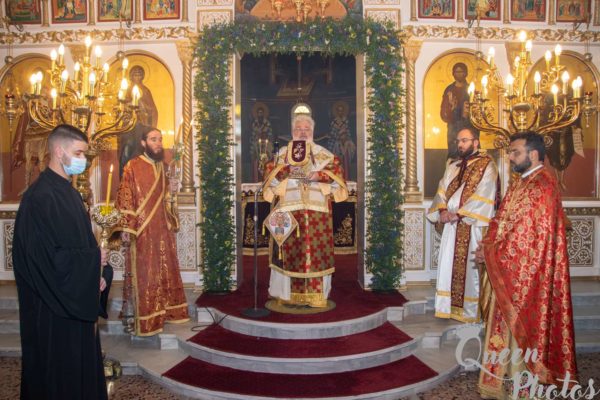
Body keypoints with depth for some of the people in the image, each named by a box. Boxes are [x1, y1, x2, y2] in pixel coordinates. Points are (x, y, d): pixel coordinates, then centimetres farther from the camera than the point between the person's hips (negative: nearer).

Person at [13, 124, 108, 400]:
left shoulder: (68, 191, 10)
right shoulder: (41, 196, -19)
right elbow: (48, 257, -23)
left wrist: (93, 275, 0)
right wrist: (95, 259, -12)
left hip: (77, 301, 9)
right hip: (54, 308, -8)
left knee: (81, 367, 17)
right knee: (58, 371, 6)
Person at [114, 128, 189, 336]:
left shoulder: (161, 166, 13)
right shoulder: (133, 166, -7)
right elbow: (125, 198, -12)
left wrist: (170, 190, 2)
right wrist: (125, 228, -17)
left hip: (162, 227, 7)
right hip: (142, 229, -6)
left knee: (165, 270, 11)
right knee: (144, 272, 0)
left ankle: (165, 311, 23)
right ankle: (147, 319, 8)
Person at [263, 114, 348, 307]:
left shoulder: (323, 153, 11)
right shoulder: (282, 153, 13)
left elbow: (337, 174, 2)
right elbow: (271, 176, 5)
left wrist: (319, 175, -13)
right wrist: (285, 171, -11)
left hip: (317, 210, 0)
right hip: (289, 209, 1)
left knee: (316, 250, -3)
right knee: (290, 250, -2)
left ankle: (316, 294, 4)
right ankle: (289, 294, 7)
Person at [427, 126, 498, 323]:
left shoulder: (486, 165, -4)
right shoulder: (452, 166, 17)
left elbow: (483, 196, -14)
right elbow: (442, 190, 10)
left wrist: (459, 214, -17)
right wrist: (442, 210, -9)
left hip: (473, 226, -6)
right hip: (452, 225, 6)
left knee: (471, 268, -1)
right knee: (449, 266, 8)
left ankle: (472, 311, 11)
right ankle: (451, 307, 18)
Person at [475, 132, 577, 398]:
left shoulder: (543, 187, -16)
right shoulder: (518, 184, 14)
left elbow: (525, 233, -21)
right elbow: (500, 221, 14)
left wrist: (490, 251, -12)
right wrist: (487, 245, -2)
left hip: (526, 275, -9)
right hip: (507, 272, 9)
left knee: (520, 330, 3)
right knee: (505, 329, 15)